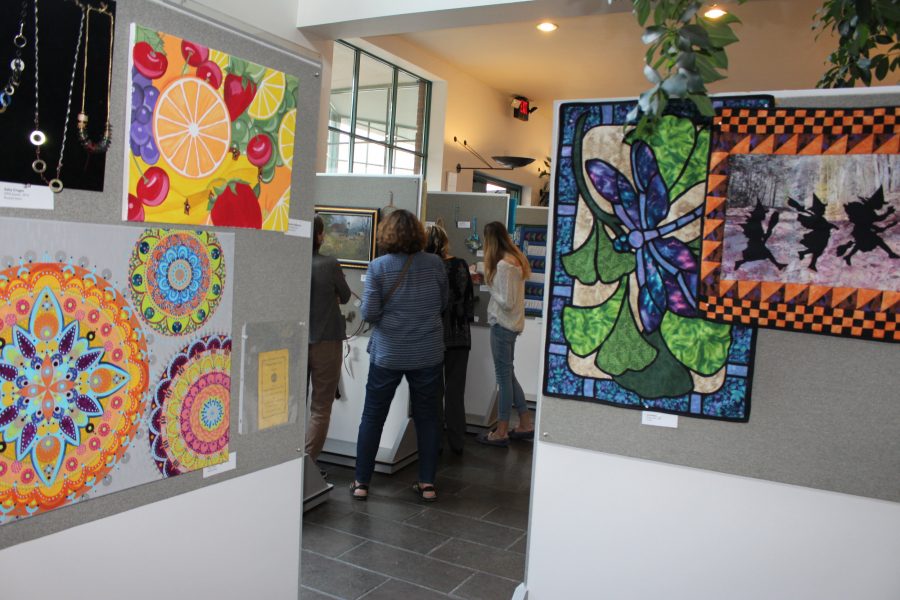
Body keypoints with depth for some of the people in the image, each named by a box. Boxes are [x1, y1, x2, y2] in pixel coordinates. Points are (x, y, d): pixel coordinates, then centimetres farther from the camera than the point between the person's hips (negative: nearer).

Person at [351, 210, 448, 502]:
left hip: (388, 354, -1)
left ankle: (361, 482, 17)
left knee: (372, 417, 11)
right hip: (429, 354, 1)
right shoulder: (434, 264, -3)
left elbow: (369, 313, -11)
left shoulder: (378, 267, -9)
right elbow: (443, 305, 8)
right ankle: (427, 483, 17)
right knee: (427, 417, 12)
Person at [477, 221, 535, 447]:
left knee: (504, 376, 0)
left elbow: (507, 302, -21)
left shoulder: (504, 265, -19)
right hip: (510, 324, 9)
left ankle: (501, 432, 10)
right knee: (508, 375, 17)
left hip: (502, 325, -9)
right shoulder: (515, 259, 10)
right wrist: (489, 278, 4)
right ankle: (526, 424, 24)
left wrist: (491, 288, -6)